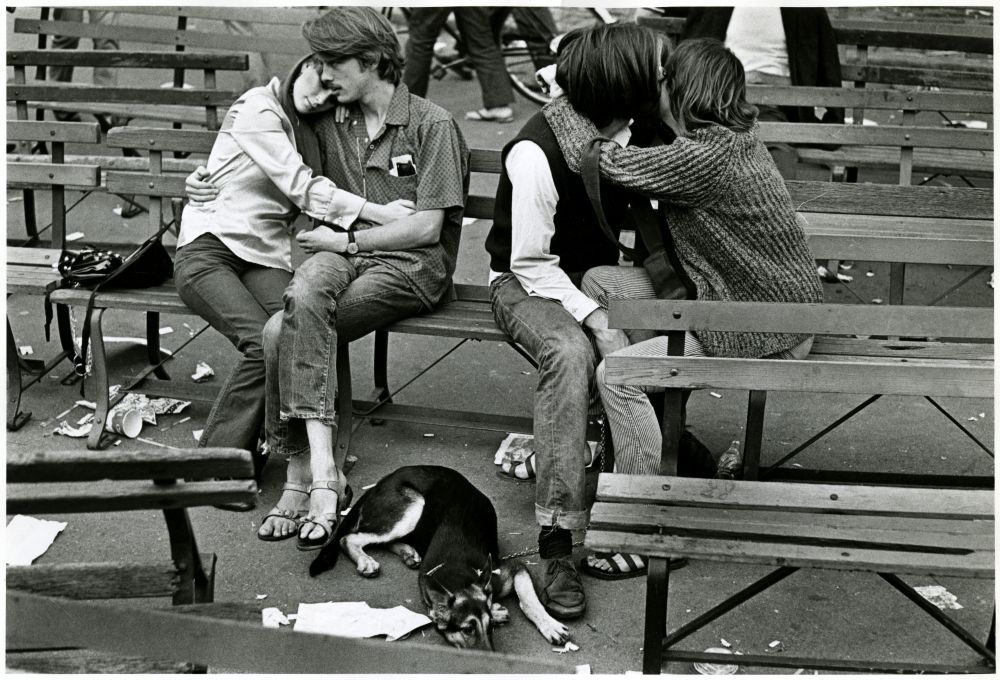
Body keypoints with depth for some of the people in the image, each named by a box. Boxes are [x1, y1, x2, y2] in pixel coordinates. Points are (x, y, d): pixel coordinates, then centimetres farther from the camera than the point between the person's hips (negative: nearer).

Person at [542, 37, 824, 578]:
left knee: (618, 373, -18)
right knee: (601, 282, 5)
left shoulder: (706, 157, -25)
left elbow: (596, 160, -20)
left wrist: (559, 98, -3)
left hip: (763, 334, -10)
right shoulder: (734, 140, 5)